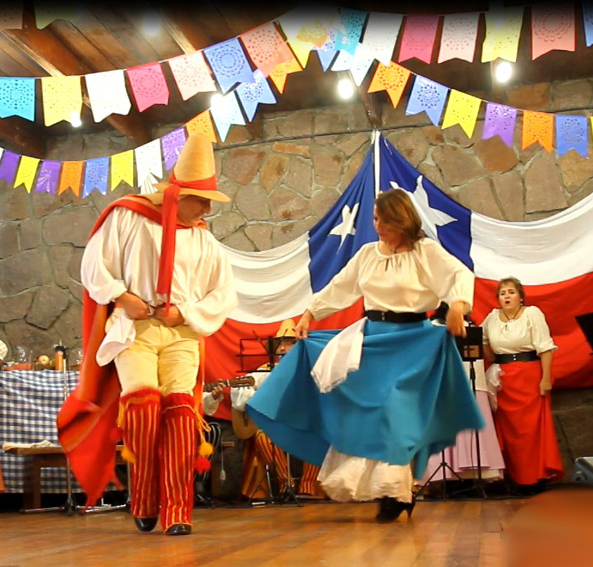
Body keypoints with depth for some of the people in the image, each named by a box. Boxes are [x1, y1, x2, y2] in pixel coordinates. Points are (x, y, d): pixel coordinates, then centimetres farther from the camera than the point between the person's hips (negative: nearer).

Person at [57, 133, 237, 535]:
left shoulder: (204, 241, 12)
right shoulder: (128, 217, 4)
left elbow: (225, 296, 10)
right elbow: (94, 266, 6)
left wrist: (185, 313, -5)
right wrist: (121, 295, -10)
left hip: (182, 335, 2)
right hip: (134, 328, -2)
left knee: (179, 407, -15)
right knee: (142, 401, -22)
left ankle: (176, 511, -10)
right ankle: (144, 504, -5)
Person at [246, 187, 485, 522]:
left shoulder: (426, 251, -6)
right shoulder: (368, 253, 11)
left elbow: (461, 274, -17)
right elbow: (339, 287, 17)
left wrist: (458, 304, -36)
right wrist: (310, 313, 16)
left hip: (410, 341, -5)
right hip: (371, 338, 6)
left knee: (396, 410, -10)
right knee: (365, 409, 4)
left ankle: (396, 491, 0)